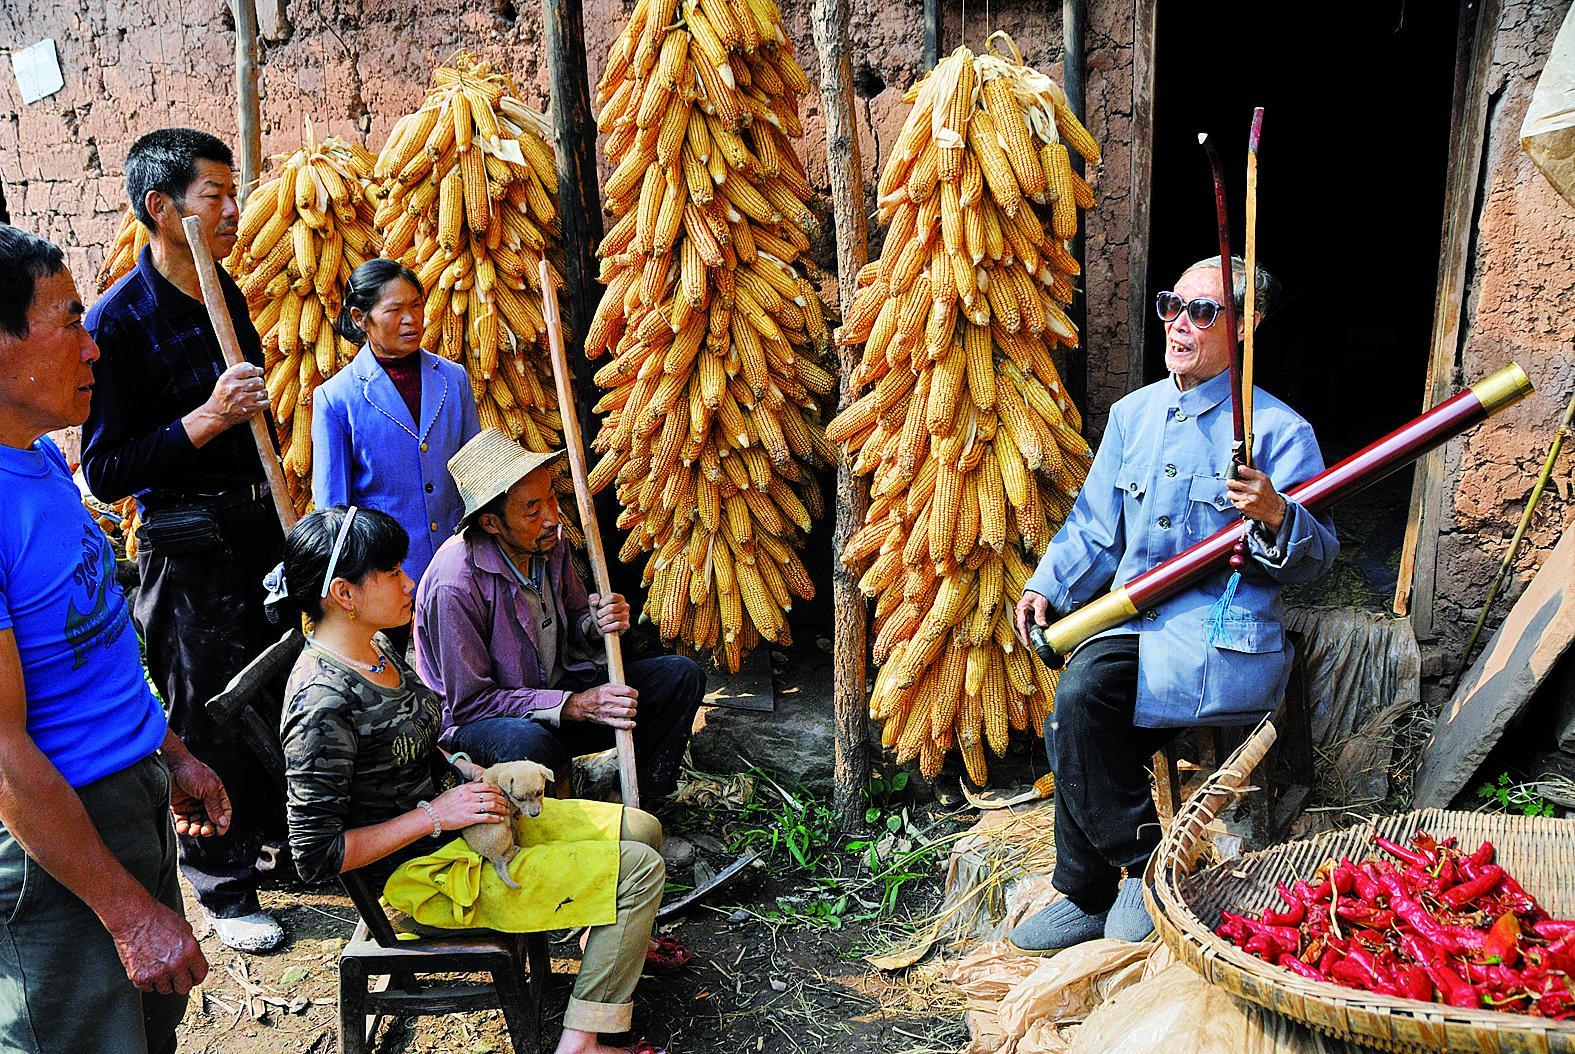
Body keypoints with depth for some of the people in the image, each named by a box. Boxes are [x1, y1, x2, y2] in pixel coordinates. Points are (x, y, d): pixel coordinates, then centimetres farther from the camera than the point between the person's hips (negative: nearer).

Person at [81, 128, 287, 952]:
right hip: (188, 550, -7)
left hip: (257, 528, 7)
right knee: (212, 727, 5)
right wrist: (204, 420, -26)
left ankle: (274, 839, 39)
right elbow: (105, 470, -18)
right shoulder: (119, 321, -17)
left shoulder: (228, 297, 6)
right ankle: (224, 890, 22)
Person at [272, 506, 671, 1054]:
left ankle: (618, 942, 37)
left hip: (458, 815, 9)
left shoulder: (374, 646, 1)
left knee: (642, 829, 12)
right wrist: (435, 814, -22)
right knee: (639, 869, -11)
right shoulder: (323, 703, -27)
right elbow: (315, 854, -24)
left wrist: (465, 771, 1)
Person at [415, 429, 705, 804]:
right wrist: (575, 705, -27)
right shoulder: (455, 584, -26)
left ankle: (639, 801, 4)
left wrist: (597, 624, -13)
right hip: (476, 721, -7)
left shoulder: (548, 541, -4)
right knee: (529, 744, -43)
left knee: (682, 675, -5)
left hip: (556, 686, 7)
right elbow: (470, 702, -22)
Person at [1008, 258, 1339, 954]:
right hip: (1131, 621, 6)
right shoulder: (1133, 413, 15)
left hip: (1225, 636, -5)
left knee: (1084, 693, -29)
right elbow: (1094, 527, 20)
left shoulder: (1279, 430, -2)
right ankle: (1086, 900, -2)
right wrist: (1047, 586, 5)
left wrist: (1276, 517, -25)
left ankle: (1148, 864, -7)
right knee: (1073, 713, -22)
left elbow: (1315, 560, -4)